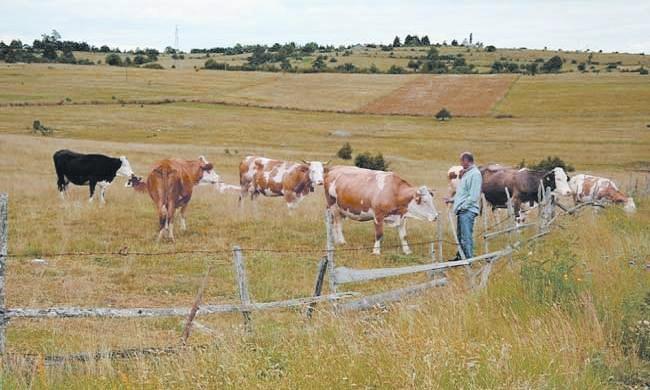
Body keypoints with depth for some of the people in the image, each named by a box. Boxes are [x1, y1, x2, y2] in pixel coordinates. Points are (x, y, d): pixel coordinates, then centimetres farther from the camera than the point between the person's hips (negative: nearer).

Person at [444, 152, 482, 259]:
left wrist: (463, 206, -17)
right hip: (461, 211, 10)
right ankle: (460, 257, 23)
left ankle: (469, 259, -8)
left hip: (467, 210, -10)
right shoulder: (466, 173, 18)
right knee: (460, 236, 15)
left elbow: (474, 196, -18)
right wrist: (452, 199, 17)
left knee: (466, 236, -10)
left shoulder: (475, 174, -12)